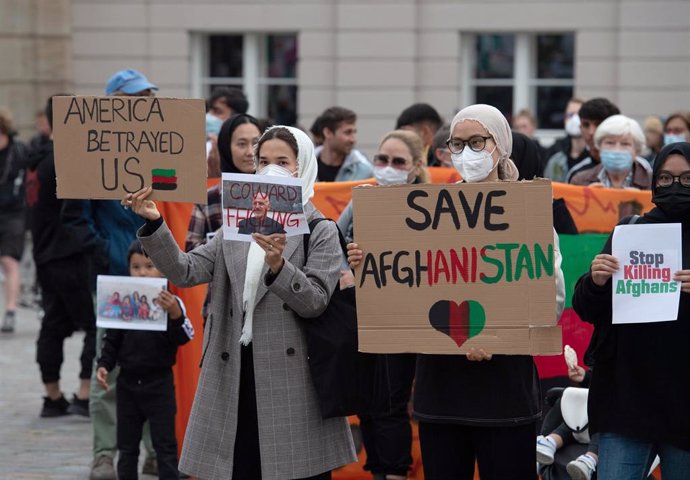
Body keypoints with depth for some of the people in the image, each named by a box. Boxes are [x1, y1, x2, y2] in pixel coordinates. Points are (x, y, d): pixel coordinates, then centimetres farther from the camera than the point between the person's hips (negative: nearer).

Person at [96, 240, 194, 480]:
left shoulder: (171, 302, -9)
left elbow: (183, 338, -17)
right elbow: (112, 341, 7)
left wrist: (175, 314, -33)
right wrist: (103, 365, -6)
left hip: (159, 382, -4)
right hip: (128, 381, 4)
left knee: (165, 445, 2)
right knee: (127, 446, 13)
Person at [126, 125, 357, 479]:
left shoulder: (320, 231, 3)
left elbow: (315, 302, -8)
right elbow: (185, 272, 2)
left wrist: (278, 265, -23)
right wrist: (154, 223, -11)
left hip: (292, 380, -4)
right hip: (234, 376, 4)